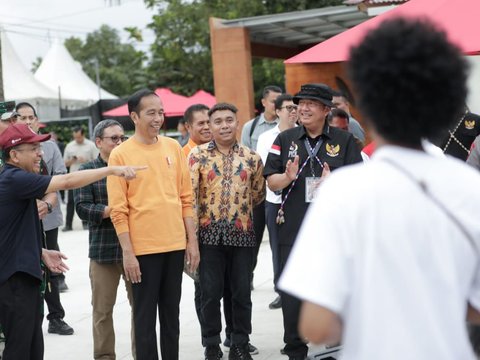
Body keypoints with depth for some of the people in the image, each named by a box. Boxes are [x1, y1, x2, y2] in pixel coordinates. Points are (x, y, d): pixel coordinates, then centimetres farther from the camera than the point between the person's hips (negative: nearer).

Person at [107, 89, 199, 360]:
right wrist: (128, 252, -11)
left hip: (175, 245, 4)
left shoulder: (174, 147, 7)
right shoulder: (121, 154, -5)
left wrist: (192, 240, 6)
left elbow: (186, 198, 10)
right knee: (145, 315, 4)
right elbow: (118, 210, -7)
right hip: (142, 248, -4)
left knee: (171, 313, 13)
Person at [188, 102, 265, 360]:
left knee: (242, 292, 7)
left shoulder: (251, 158, 5)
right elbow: (189, 194, -7)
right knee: (210, 292, 4)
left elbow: (259, 193, 15)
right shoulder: (197, 155, -1)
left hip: (242, 233, 2)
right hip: (209, 233, -1)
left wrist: (239, 207, 11)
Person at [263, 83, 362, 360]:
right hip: (293, 230, 2)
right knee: (292, 293, 5)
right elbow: (271, 182, 5)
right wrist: (288, 177, -17)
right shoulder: (286, 139, 7)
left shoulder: (344, 140, 3)